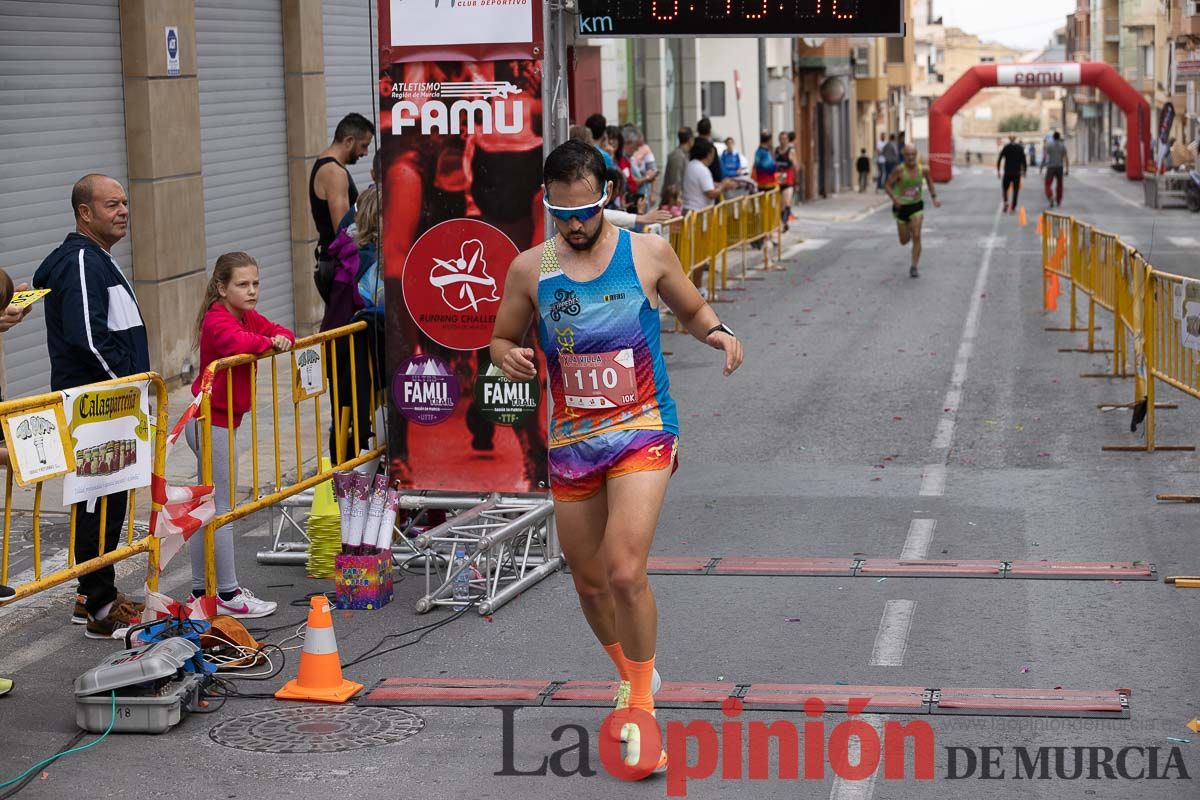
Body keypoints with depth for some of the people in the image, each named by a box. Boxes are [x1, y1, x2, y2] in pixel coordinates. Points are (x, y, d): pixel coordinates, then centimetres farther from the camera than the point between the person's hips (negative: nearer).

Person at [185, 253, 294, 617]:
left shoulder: (248, 317, 11)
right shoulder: (217, 319, -18)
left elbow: (276, 331, 13)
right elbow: (236, 342, -37)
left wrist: (283, 339, -9)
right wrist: (269, 342, -21)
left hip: (222, 420, 10)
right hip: (212, 421, -10)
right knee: (223, 508, -5)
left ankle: (200, 590, 22)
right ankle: (229, 594, 0)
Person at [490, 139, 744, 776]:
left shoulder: (648, 253, -3)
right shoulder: (530, 269, 0)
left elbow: (690, 309, 13)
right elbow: (502, 339, 11)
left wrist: (715, 332, -9)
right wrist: (508, 356, -13)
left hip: (642, 431, -3)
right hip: (570, 442, 3)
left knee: (625, 573, -19)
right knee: (589, 580, 14)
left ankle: (642, 707, 0)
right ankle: (629, 675, 42)